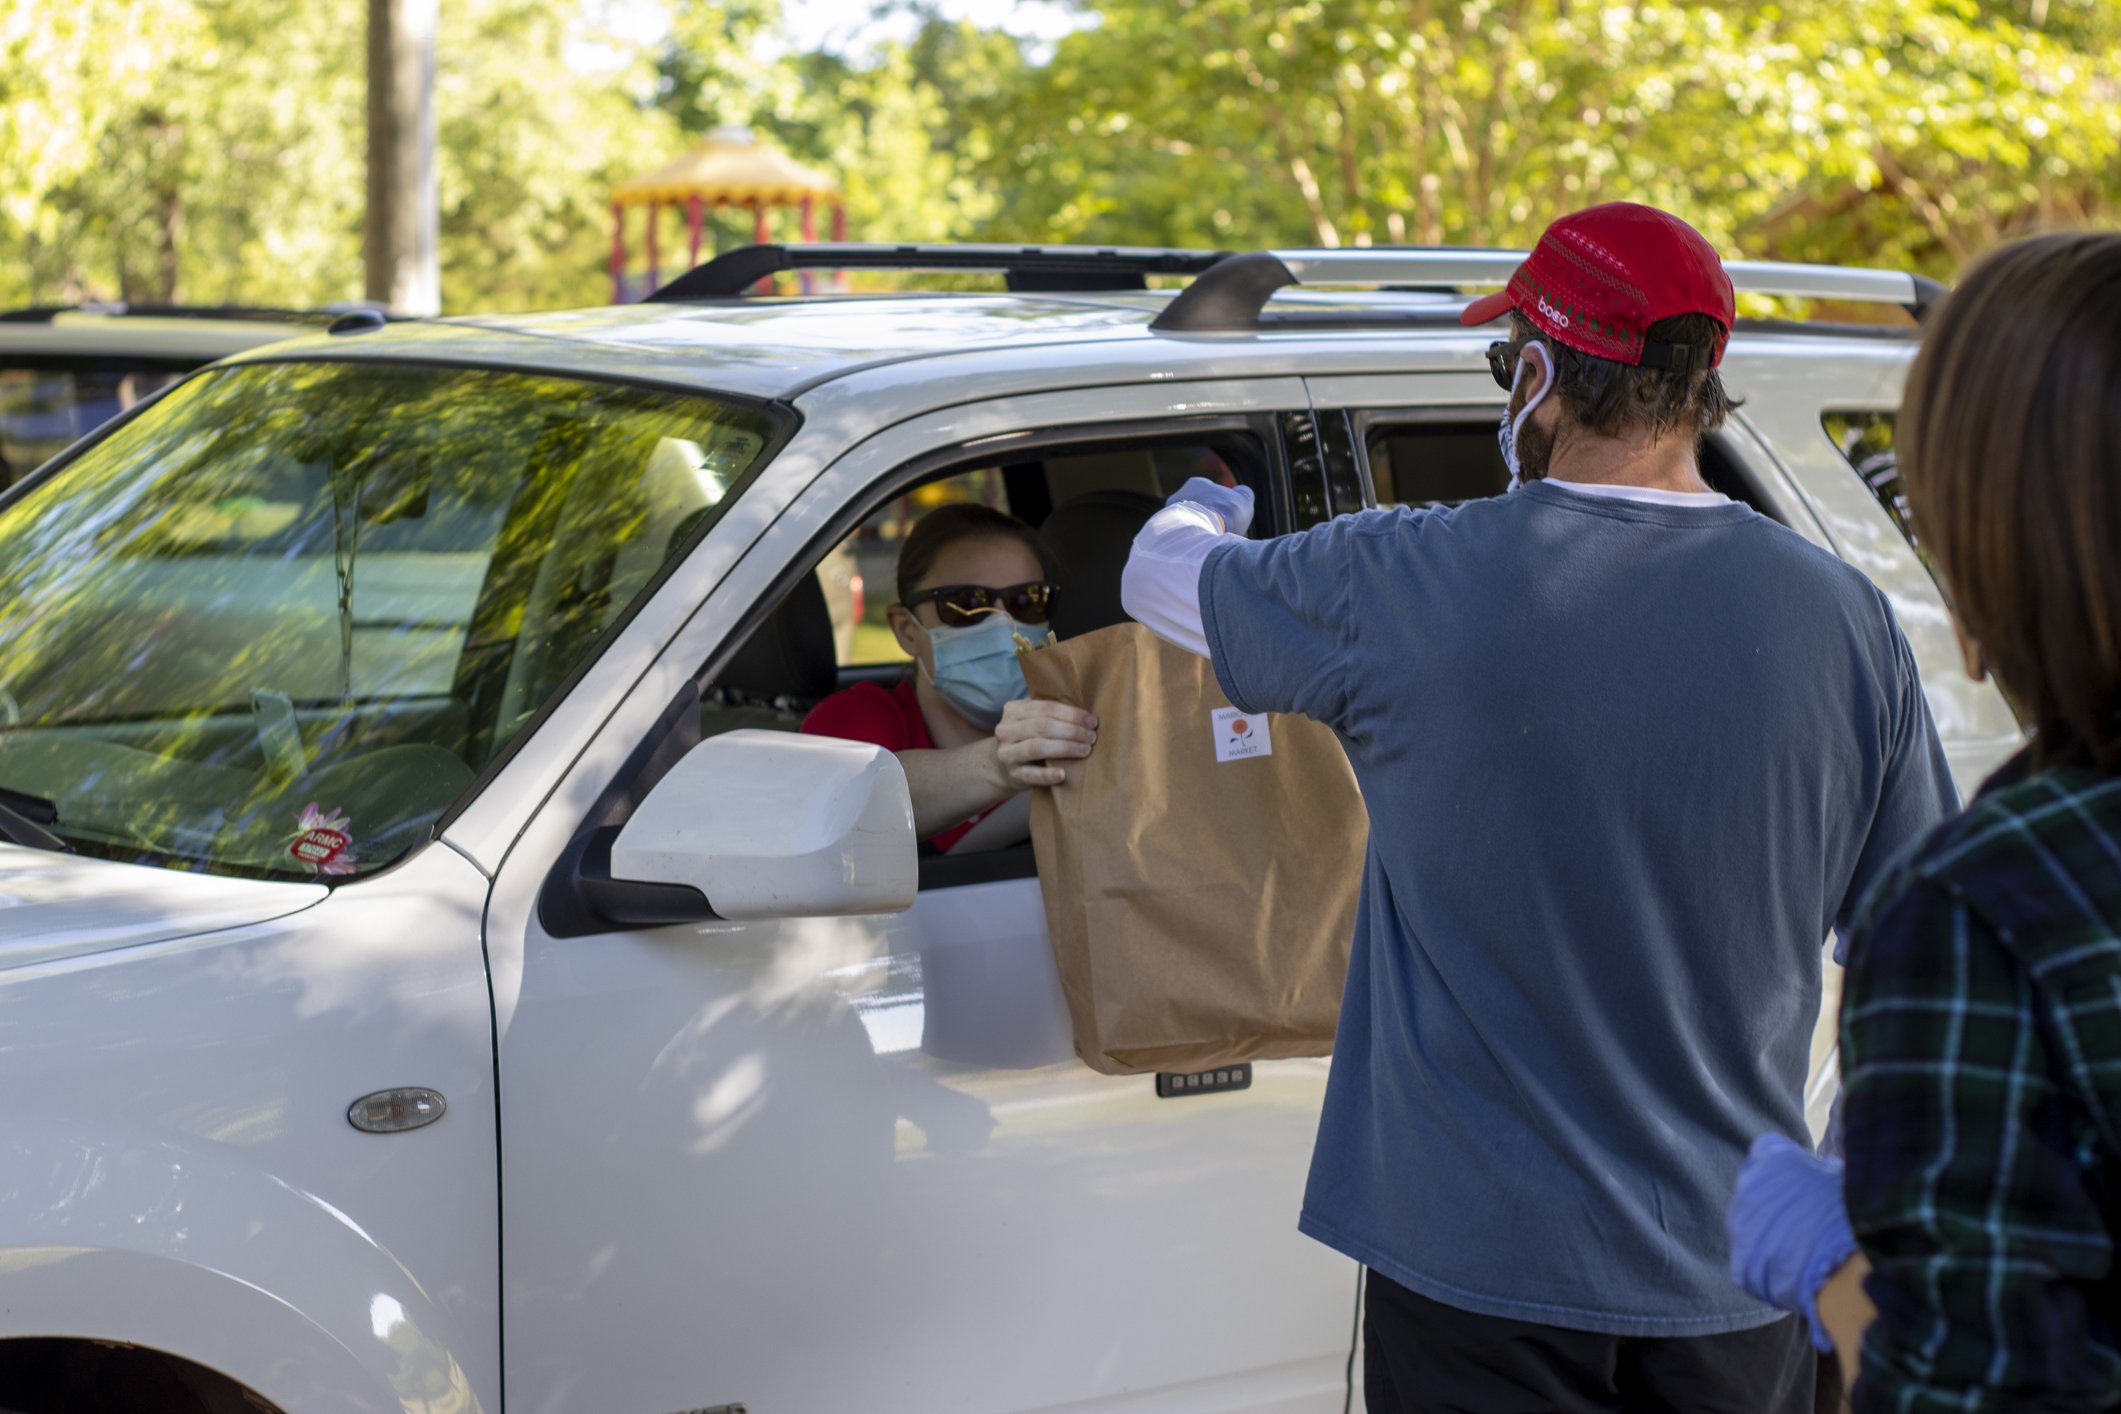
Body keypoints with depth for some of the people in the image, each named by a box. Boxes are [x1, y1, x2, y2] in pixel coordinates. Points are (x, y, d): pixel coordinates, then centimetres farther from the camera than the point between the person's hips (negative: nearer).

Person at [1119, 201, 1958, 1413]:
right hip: (1734, 1272, 3)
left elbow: (1159, 576, 7)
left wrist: (1203, 511, 30)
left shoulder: (1408, 589, -12)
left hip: (1484, 1269, -2)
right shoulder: (1842, 618, -5)